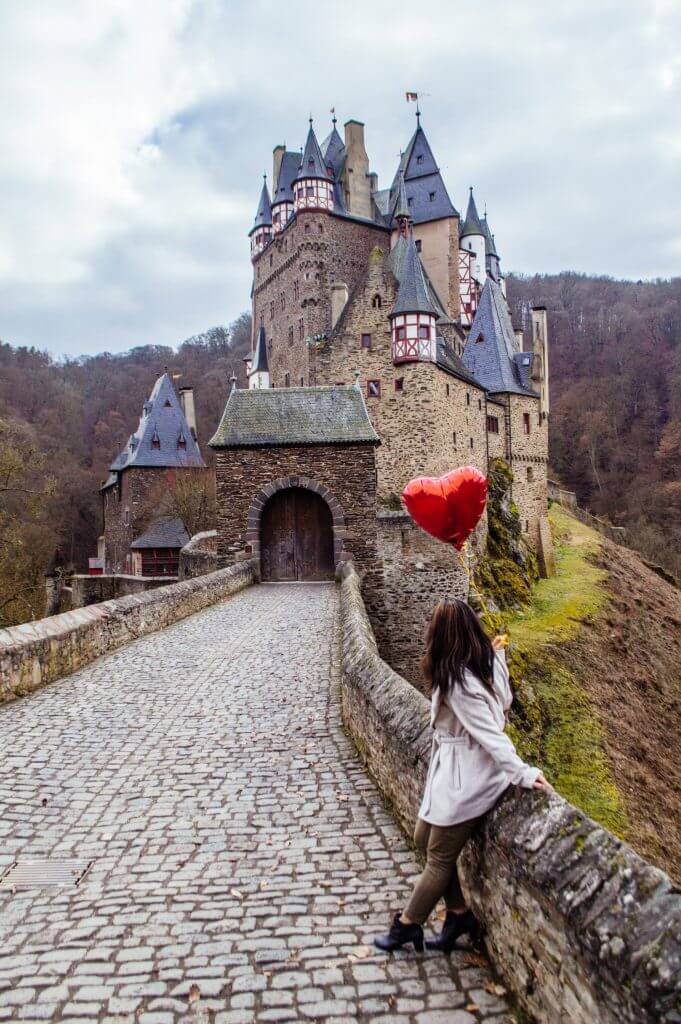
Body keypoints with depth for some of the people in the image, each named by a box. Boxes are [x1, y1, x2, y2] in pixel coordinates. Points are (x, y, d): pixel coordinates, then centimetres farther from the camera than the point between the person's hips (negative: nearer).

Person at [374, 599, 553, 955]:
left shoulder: (456, 680, -25)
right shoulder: (485, 664, 0)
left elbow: (490, 733, -27)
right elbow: (504, 702, 14)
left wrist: (522, 774, -27)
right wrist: (498, 655, 13)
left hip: (464, 776, -10)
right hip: (454, 770, 10)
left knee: (440, 857, 9)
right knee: (424, 839, 19)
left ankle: (407, 924, 25)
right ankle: (459, 914, 29)